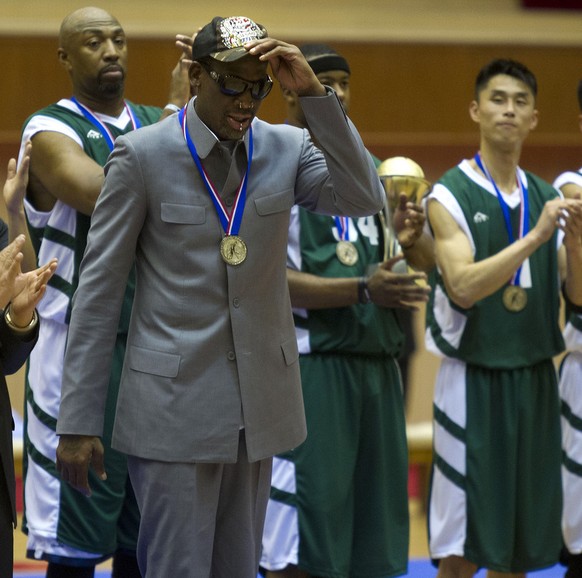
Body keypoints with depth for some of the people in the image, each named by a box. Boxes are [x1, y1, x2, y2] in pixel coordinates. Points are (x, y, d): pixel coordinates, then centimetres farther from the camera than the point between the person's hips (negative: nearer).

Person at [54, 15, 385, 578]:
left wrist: (313, 93, -20)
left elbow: (364, 200, -13)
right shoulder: (142, 154, -6)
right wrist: (78, 421, -7)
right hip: (175, 403, -4)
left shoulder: (287, 147, 3)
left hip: (260, 401, 4)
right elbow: (98, 288, -5)